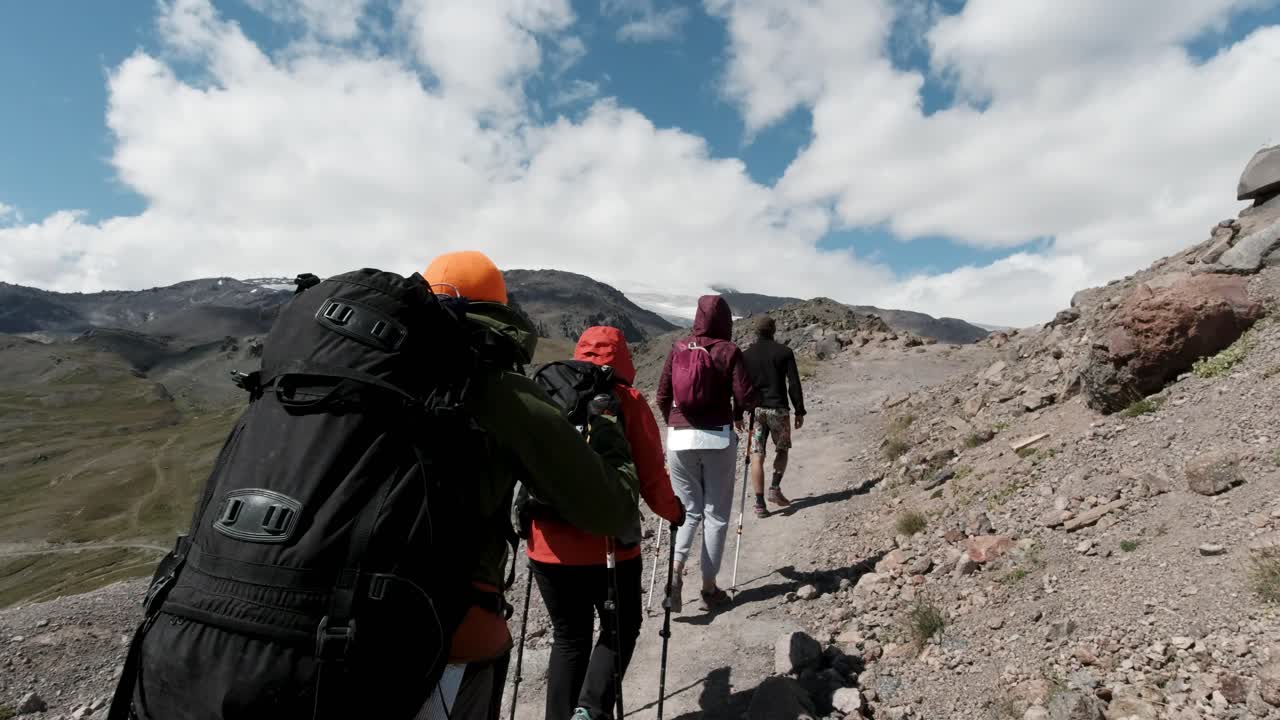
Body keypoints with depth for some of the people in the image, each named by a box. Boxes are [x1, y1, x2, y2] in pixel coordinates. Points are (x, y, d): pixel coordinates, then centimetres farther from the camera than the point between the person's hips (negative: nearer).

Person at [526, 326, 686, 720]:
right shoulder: (628, 401, -5)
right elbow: (651, 478, -7)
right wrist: (674, 512, 13)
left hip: (549, 545, 3)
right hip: (607, 544, -3)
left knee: (569, 638, 20)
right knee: (620, 629, 19)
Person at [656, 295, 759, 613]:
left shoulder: (677, 349, 4)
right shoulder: (728, 351, -5)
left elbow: (662, 396, 4)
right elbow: (747, 396, -11)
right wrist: (737, 414, 11)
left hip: (679, 438, 3)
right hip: (718, 438, -3)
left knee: (689, 510, 16)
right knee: (716, 514, 10)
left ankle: (676, 574, -4)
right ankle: (709, 589, 16)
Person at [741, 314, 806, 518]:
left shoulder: (745, 355, 4)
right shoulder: (784, 352, -1)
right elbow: (794, 384, -4)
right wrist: (800, 411, 3)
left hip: (755, 410, 1)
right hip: (778, 409, -1)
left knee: (757, 457, 3)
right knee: (782, 450, 20)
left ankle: (759, 503, 1)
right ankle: (775, 488, 5)